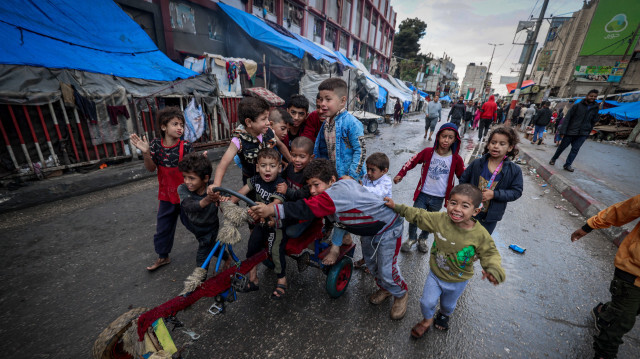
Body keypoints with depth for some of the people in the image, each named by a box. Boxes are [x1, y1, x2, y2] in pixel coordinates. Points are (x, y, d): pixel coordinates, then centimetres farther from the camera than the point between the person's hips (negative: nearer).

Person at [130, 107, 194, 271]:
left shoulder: (186, 146, -14)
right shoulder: (156, 144, -5)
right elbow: (151, 168, -7)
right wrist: (146, 153, -23)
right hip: (166, 195, 4)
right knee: (163, 227, 17)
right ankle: (163, 256, 38)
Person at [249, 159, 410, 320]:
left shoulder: (341, 190, -41)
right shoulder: (329, 195, -11)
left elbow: (309, 209, -51)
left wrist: (272, 210, -54)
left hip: (387, 229, -8)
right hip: (369, 230, 8)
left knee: (386, 270, 0)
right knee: (371, 263, 20)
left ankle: (401, 294, 33)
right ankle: (385, 288, 49)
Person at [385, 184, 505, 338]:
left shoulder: (480, 235, -26)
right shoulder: (439, 219, -24)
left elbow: (490, 253, -11)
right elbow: (419, 215, -12)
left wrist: (493, 270, -30)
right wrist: (396, 207, -14)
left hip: (458, 281, 0)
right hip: (435, 274, 0)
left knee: (448, 305, 27)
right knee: (427, 302, 7)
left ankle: (444, 315, 65)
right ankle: (427, 320, 44)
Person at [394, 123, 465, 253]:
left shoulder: (456, 159, -7)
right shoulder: (428, 152, -9)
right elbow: (412, 161, 1)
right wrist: (400, 175, -5)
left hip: (438, 198, 1)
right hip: (422, 194, -1)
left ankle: (423, 239, 45)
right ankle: (411, 238, 32)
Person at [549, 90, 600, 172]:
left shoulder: (595, 108, 9)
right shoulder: (577, 105, -4)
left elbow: (593, 122, 16)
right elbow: (567, 118, -9)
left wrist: (587, 133, 12)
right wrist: (563, 131, -15)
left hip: (582, 134, 3)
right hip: (571, 131, -3)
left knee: (575, 149, -4)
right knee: (562, 146, 7)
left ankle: (567, 165, -1)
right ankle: (553, 159, 26)